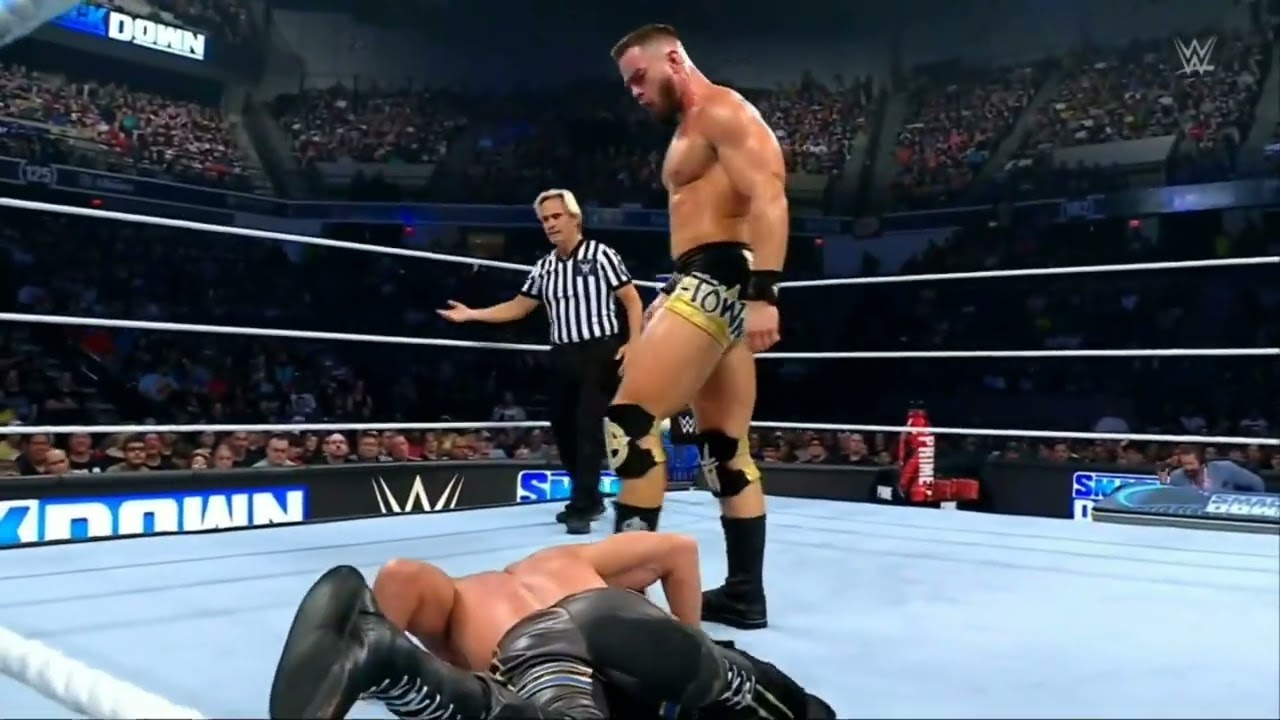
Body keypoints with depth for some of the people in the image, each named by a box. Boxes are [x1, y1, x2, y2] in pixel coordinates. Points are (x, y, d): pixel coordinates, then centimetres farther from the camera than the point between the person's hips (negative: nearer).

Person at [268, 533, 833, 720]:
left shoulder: (455, 598, 36)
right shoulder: (569, 559, 44)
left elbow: (401, 577, 11)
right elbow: (680, 549, 37)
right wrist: (692, 648, 42)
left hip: (536, 653, -1)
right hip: (624, 616, 2)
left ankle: (376, 656, -49)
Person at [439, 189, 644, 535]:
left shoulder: (600, 255, -3)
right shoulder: (544, 267, 13)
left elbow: (633, 300, -3)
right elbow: (518, 307, 18)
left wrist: (634, 343, -14)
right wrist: (471, 315, 11)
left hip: (600, 353, -6)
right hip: (563, 356, 6)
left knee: (588, 427, -12)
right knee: (563, 428, 9)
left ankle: (581, 506, -7)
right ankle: (590, 499, 23)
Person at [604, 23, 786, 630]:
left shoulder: (723, 112, -4)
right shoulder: (689, 130, 26)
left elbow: (768, 199, -17)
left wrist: (763, 293, -28)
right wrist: (664, 308, 22)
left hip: (718, 279, -11)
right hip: (703, 285, 11)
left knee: (630, 418, -16)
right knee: (726, 448, 9)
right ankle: (744, 594, 14)